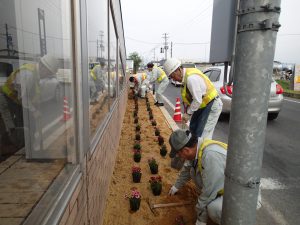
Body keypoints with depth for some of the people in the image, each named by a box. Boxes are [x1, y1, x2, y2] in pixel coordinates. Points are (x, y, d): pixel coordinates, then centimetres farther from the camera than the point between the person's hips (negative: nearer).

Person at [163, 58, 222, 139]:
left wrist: (188, 113, -17)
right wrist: (186, 108, -1)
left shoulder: (191, 78, -29)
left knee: (203, 135, -9)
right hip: (203, 105, 10)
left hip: (212, 105, -10)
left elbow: (197, 101, -28)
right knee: (193, 128, 18)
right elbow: (188, 95, 8)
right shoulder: (185, 76, 0)